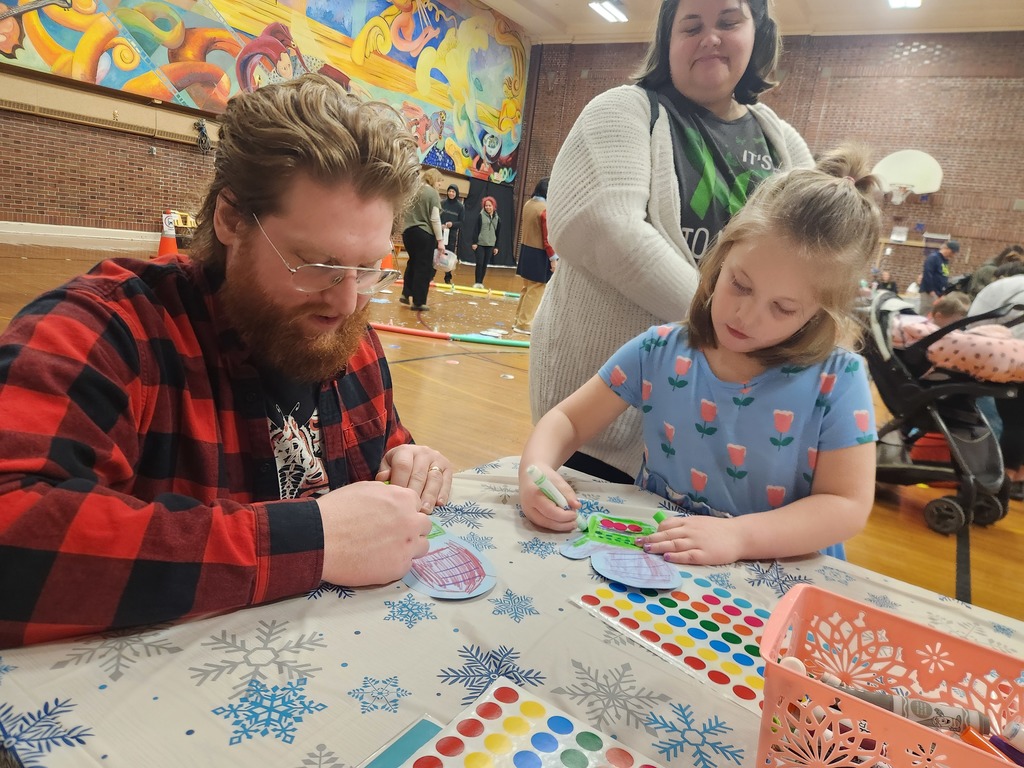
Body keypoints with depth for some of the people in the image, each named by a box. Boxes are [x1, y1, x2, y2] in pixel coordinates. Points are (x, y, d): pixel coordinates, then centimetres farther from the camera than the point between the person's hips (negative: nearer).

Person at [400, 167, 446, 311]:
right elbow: (435, 219, -12)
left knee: (412, 263, 21)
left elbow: (405, 212, 17)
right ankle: (418, 302, 5)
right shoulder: (432, 193, -8)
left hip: (408, 231, 7)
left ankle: (406, 294, 20)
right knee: (424, 267, 2)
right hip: (424, 233, -7)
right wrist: (440, 240, -8)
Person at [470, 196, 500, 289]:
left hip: (490, 245, 3)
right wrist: (474, 242, -11)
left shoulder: (497, 218, 7)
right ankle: (477, 282, 2)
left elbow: (498, 234, 10)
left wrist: (496, 247, 8)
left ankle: (481, 282, 14)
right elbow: (476, 230, -4)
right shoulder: (481, 216, -2)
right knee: (479, 263, -6)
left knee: (485, 265, 6)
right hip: (480, 244, -3)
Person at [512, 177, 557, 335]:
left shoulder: (528, 204, 7)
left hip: (525, 250, 9)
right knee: (536, 291, 0)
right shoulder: (546, 209, -18)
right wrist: (553, 258, -13)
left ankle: (519, 320, 24)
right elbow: (548, 238, -18)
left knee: (526, 288, 18)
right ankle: (523, 324, 3)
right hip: (538, 255, -9)